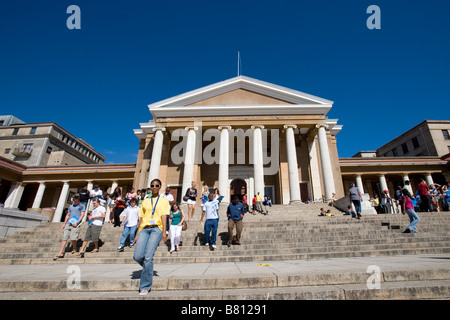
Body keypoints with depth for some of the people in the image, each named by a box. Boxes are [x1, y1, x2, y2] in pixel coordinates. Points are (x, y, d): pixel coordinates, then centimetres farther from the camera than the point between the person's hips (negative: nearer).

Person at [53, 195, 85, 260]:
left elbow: (82, 215, -3)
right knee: (64, 238, 0)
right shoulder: (71, 206, 21)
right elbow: (67, 215, 24)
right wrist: (64, 223, 12)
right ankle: (60, 253, 3)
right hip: (68, 224, 5)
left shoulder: (81, 206, 5)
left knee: (72, 238, -11)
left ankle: (74, 248, 17)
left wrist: (77, 223, -13)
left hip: (75, 225, -5)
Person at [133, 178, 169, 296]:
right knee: (137, 256, -11)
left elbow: (163, 216, 2)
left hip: (156, 229, -3)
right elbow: (141, 219, 18)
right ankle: (149, 273, 20)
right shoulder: (145, 201, 20)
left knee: (148, 256, -15)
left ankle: (145, 286, 1)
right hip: (144, 229, 3)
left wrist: (164, 232, -10)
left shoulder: (164, 200, 12)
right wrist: (137, 234, 12)